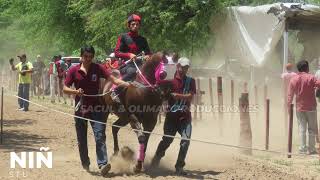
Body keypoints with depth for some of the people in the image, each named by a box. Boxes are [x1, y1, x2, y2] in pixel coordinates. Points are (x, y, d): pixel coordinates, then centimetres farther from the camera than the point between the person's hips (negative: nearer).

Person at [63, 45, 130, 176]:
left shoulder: (98, 69, -3)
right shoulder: (74, 71, 0)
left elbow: (113, 79, -12)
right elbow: (65, 89, 1)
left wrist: (125, 84, -30)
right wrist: (75, 91, -20)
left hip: (96, 108, -2)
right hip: (81, 109, 2)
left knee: (100, 136, -15)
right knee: (81, 139, 11)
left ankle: (102, 164, -21)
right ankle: (85, 163, 30)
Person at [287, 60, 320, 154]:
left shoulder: (293, 79, 2)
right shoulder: (311, 78, -9)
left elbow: (290, 95, 3)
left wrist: (289, 106, 11)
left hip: (299, 108, 3)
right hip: (311, 107, -3)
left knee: (302, 128, 8)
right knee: (312, 129, 6)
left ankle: (302, 148, 3)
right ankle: (311, 149, 7)